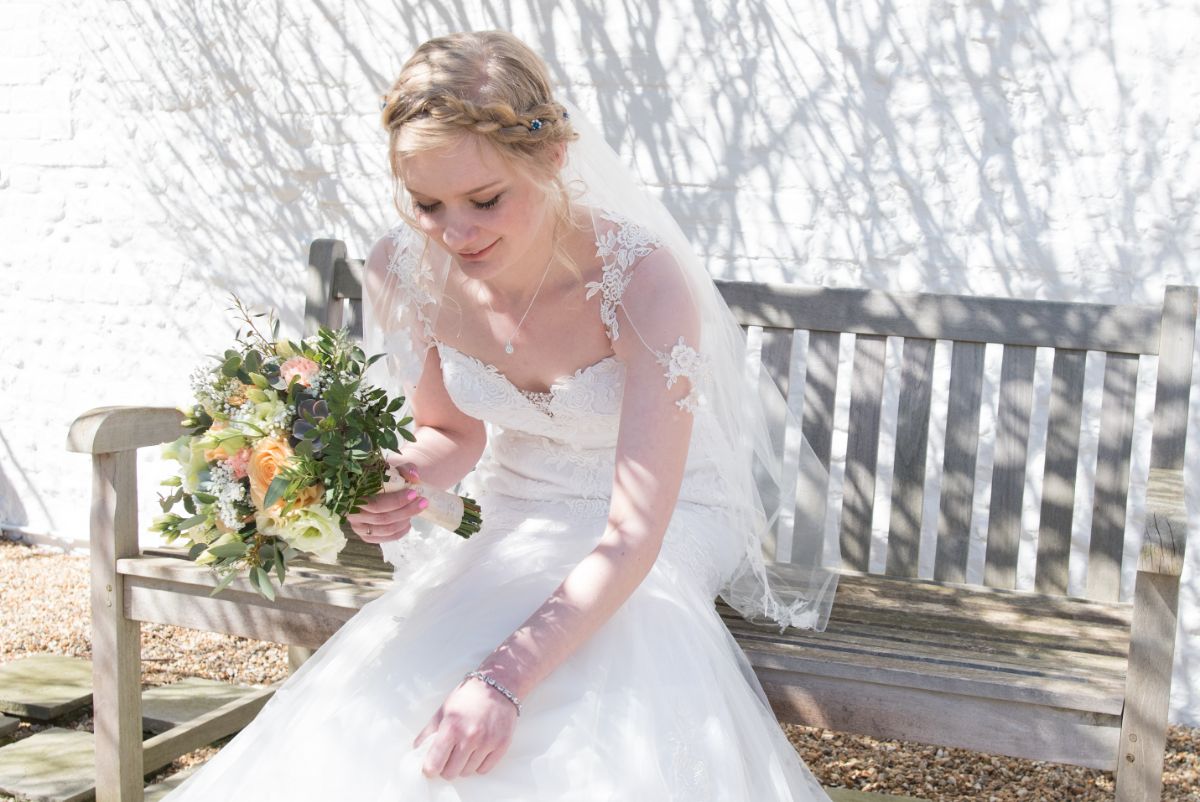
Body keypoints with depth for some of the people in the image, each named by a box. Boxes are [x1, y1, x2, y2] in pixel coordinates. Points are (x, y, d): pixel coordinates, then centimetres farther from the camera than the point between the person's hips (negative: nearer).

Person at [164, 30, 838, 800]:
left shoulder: (643, 277, -29)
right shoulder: (403, 271, -14)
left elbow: (634, 534, -32)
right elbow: (454, 433, 4)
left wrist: (506, 676, -45)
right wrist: (401, 477, -20)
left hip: (662, 528, -3)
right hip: (513, 524, 4)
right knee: (381, 697, -23)